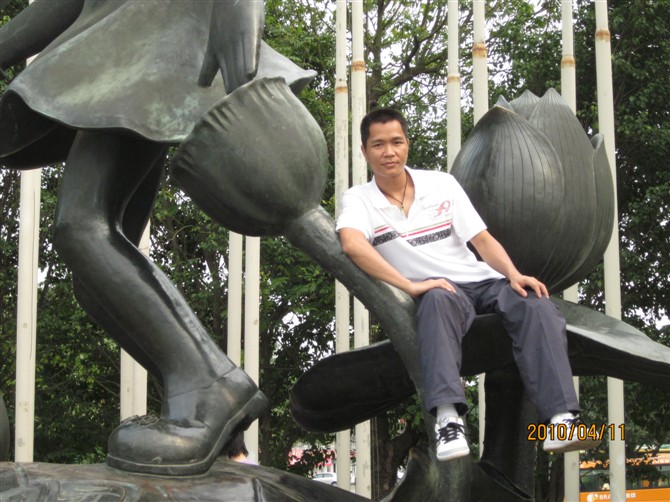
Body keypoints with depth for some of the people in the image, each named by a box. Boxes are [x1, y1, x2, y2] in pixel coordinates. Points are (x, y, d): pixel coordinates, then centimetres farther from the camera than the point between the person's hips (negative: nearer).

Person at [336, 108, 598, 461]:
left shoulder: (442, 183, 14)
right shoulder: (359, 199, 3)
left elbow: (482, 239, 11)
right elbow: (352, 243, -19)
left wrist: (513, 274, -10)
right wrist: (410, 285, -28)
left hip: (481, 280, 4)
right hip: (431, 290, -4)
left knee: (537, 306, -26)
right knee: (439, 300, -40)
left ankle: (561, 419, -37)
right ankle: (448, 418, -55)